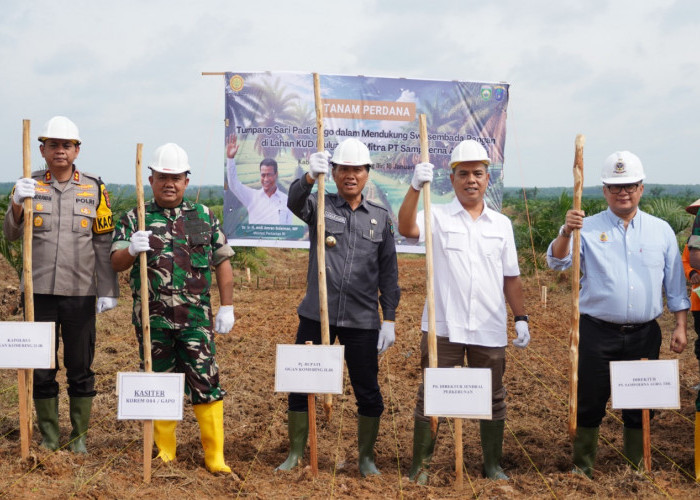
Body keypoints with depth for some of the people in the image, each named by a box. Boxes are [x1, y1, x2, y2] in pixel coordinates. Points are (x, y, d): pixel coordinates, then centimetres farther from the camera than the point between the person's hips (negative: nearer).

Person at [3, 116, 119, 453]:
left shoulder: (94, 189, 3)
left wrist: (108, 291, -3)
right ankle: (49, 435, 22)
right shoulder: (28, 186, 5)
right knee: (41, 369, 8)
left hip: (80, 293, -1)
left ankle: (79, 436, 21)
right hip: (39, 292, 1)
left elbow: (104, 243, 2)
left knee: (80, 368, 7)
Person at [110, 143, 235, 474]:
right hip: (152, 319, 1)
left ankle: (215, 455, 3)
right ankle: (164, 452, 23)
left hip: (196, 318, 0)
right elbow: (116, 263, 1)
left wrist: (227, 307, 4)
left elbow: (222, 262, 10)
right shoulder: (135, 218, 7)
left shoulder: (204, 217, 9)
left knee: (206, 383, -4)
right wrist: (131, 250, -22)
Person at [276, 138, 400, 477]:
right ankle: (296, 453, 22)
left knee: (368, 391, 6)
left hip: (362, 320, 1)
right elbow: (295, 202, -21)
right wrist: (310, 176, -42)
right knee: (302, 385, 6)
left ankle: (366, 457, 24)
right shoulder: (320, 205, 4)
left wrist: (389, 319, 2)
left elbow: (388, 272, 7)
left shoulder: (380, 217, 7)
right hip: (316, 315, 0)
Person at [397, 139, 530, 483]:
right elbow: (406, 228, -21)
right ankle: (420, 465, 15)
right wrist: (415, 187, -33)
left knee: (493, 399, 12)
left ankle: (493, 465, 27)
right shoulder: (437, 217, 0)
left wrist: (521, 317, 8)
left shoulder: (501, 224, 9)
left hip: (490, 330, 3)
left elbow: (511, 277, 13)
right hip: (443, 326, -3)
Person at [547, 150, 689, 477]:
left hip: (644, 334, 2)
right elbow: (556, 262, -13)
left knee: (641, 405, 11)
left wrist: (680, 325, 4)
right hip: (597, 333, -2)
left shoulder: (661, 230, 7)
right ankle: (582, 467, 20)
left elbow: (675, 284, 10)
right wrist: (566, 232, -30)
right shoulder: (588, 228, 0)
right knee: (590, 402, 4)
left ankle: (637, 468, 28)